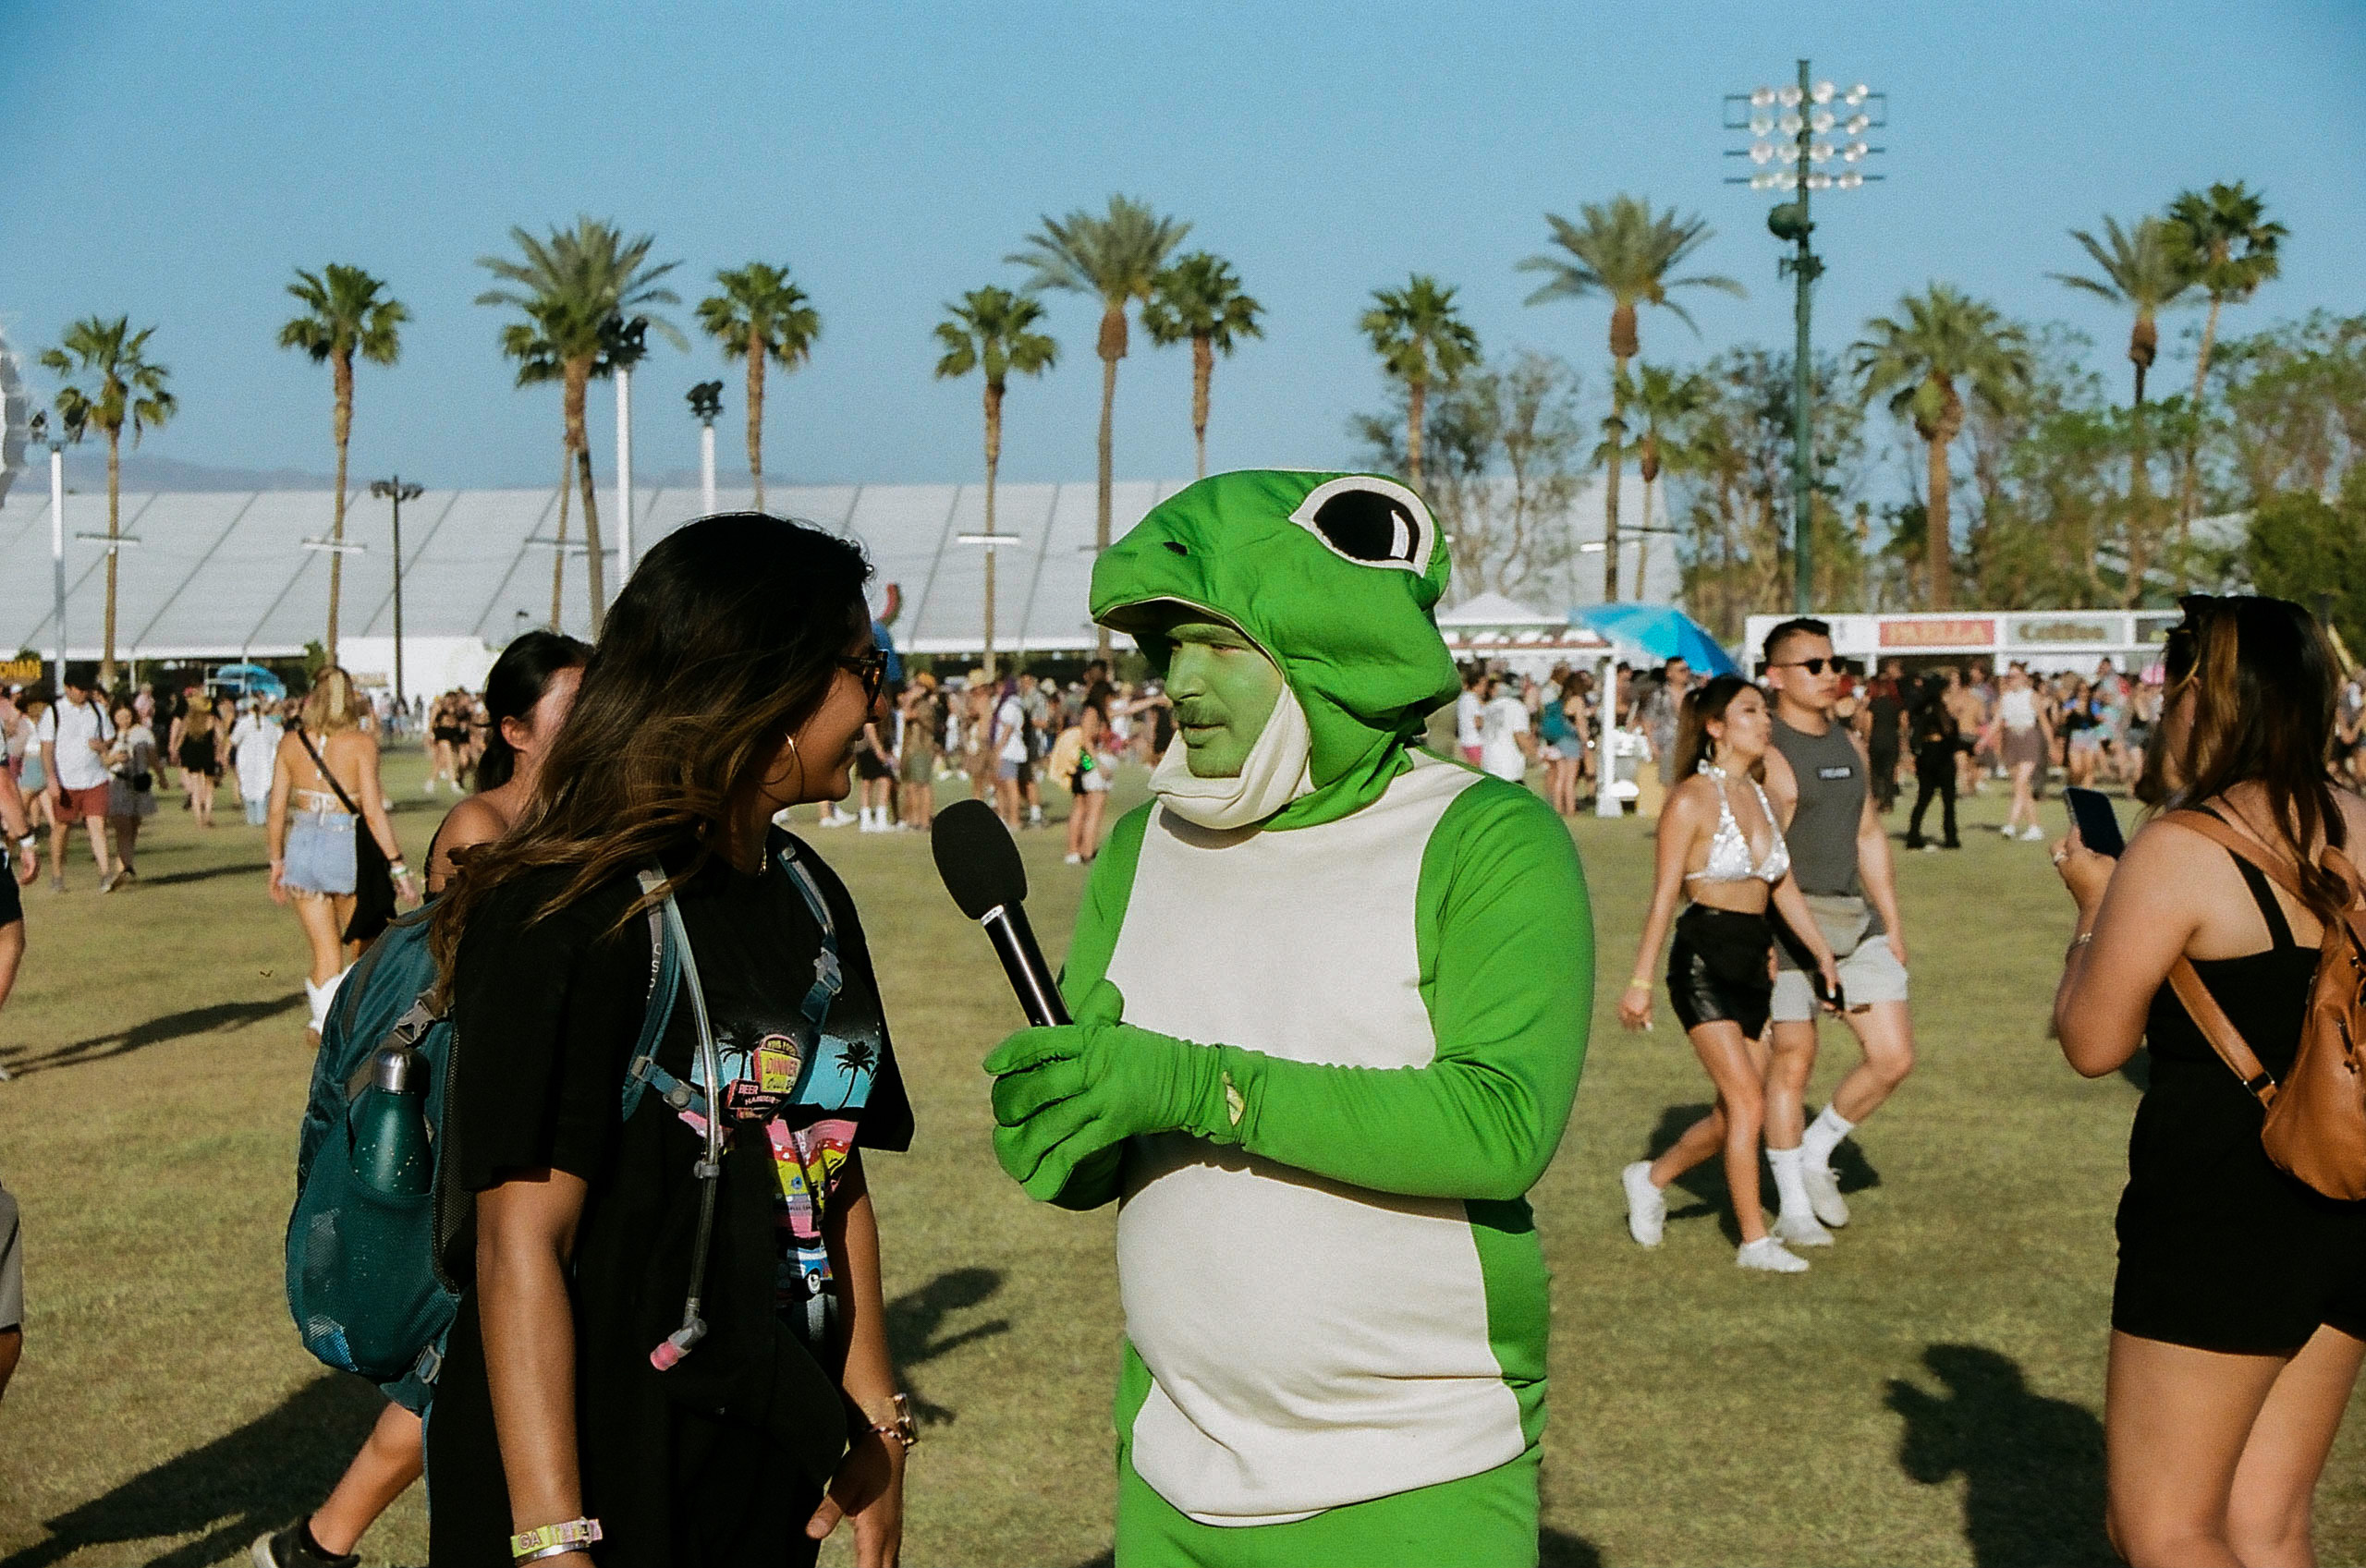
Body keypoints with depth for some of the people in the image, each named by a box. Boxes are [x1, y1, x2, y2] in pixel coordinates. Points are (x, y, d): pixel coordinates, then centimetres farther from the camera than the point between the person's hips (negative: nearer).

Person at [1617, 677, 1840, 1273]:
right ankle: (1755, 1240, -4)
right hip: (1703, 960, -7)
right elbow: (1664, 897, -9)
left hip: (1754, 963, 7)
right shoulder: (1691, 800, -8)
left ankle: (1651, 1178, 33)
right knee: (1748, 1102, -12)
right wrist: (1641, 981, -11)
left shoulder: (1761, 797, 13)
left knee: (1733, 1117, 10)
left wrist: (1823, 954, 7)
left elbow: (1785, 889, 16)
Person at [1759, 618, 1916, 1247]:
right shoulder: (1769, 754, -11)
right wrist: (1762, 946, -22)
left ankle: (1817, 1151, 23)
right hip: (1791, 920, -7)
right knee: (1792, 1061, 1)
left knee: (1893, 1057, 1)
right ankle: (1793, 1208, 13)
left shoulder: (1851, 746, 14)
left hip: (1857, 919, 7)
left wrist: (1892, 924, 19)